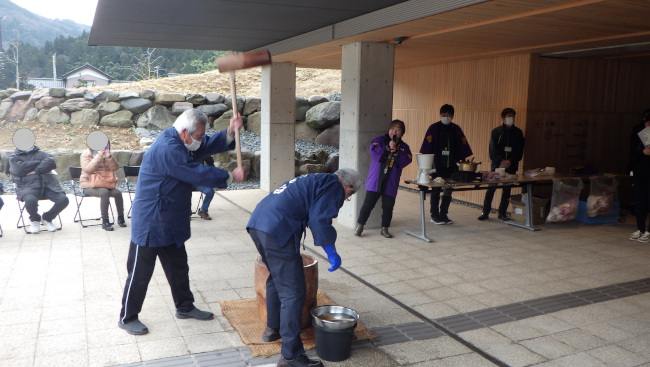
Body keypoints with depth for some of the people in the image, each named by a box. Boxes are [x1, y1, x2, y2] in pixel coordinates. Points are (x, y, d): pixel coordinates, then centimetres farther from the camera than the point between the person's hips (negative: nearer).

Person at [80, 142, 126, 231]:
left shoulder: (105, 154, 12)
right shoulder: (85, 155, 0)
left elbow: (114, 168, -2)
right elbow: (87, 169, -20)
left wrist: (109, 157, -17)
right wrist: (98, 157, -26)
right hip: (88, 185, -4)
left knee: (117, 192, -23)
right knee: (104, 192, -34)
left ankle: (120, 218, -5)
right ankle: (105, 222, -29)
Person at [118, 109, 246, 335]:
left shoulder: (180, 143, 7)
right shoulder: (167, 149, -26)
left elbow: (209, 146, 10)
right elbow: (199, 174, -26)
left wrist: (230, 132, -8)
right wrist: (230, 177, -15)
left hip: (171, 223, 10)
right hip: (151, 223, -10)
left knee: (178, 266, 19)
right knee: (140, 272, 4)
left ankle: (185, 307, 35)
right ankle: (127, 318, 20)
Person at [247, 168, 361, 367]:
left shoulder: (314, 180, 29)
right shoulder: (333, 187, 2)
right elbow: (319, 220, -12)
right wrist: (332, 252, -3)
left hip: (257, 222, 10)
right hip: (277, 230, -10)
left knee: (276, 278, 27)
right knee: (292, 292, -4)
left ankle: (272, 328, 42)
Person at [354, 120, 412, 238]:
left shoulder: (403, 147, 11)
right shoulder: (380, 140, 6)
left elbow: (407, 160, -4)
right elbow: (373, 150, -11)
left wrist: (396, 152, -15)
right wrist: (387, 148, -17)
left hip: (391, 183, 2)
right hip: (375, 180, -2)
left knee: (388, 206, 4)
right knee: (368, 203, -3)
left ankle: (384, 228, 20)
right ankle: (360, 225, 13)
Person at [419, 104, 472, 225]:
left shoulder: (456, 129, 10)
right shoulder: (434, 128, -1)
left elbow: (463, 146, 12)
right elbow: (426, 148, -5)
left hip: (451, 165, 4)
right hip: (437, 166, -4)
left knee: (448, 191, 7)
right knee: (436, 191, 2)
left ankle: (443, 214, 19)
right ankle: (434, 215, 12)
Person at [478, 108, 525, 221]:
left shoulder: (518, 133, 8)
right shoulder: (496, 131, 3)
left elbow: (519, 150, 3)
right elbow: (493, 149, -4)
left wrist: (510, 161, -10)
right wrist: (501, 161, -15)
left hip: (511, 166, 2)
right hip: (497, 164, -2)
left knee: (507, 189, 4)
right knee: (491, 188, -3)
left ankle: (502, 213, 14)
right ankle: (485, 212, 4)